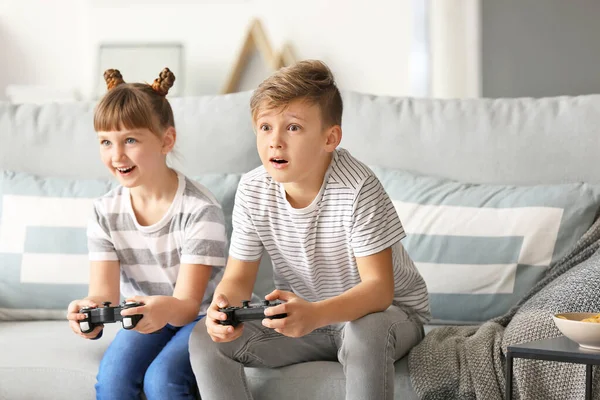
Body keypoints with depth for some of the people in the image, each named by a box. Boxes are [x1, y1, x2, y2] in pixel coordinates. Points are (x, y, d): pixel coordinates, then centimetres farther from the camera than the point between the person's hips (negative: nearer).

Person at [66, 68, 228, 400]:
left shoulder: (199, 210, -21)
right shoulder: (106, 212, -7)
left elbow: (187, 305, -24)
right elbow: (104, 292, -15)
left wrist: (165, 310, -50)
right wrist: (91, 314, -41)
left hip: (201, 315, -4)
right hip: (143, 318, 4)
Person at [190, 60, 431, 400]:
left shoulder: (358, 188, -26)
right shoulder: (253, 190, -10)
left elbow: (379, 287, -29)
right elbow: (239, 276, -4)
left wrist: (316, 314, -49)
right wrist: (222, 307, -31)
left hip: (386, 311, -5)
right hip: (304, 316, 5)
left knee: (366, 332, -41)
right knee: (205, 340, -15)